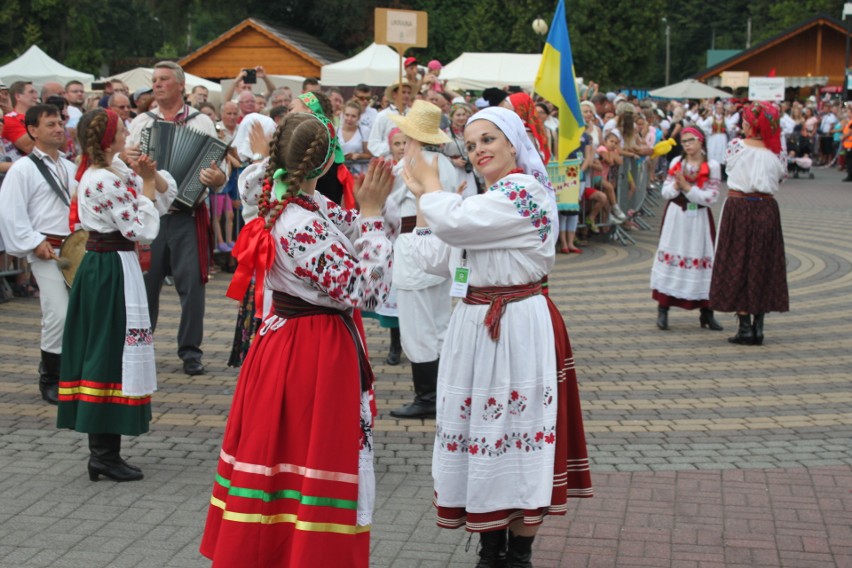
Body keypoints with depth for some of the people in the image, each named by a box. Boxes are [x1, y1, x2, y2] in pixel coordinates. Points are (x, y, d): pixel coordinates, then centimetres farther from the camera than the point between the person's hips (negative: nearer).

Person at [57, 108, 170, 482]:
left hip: (98, 265, 10)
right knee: (114, 353, -5)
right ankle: (105, 455, 1)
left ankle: (101, 451, 18)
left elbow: (169, 190, 14)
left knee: (99, 352, 11)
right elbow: (143, 230, -18)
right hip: (114, 270, -10)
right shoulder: (105, 180, -19)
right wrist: (145, 185, -8)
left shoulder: (114, 169, 11)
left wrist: (151, 176, -5)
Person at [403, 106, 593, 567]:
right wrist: (422, 196, 17)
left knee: (515, 433, -2)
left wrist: (429, 183, -5)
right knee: (483, 432, 11)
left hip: (517, 329, -9)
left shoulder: (525, 190, -13)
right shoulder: (487, 200, 17)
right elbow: (435, 260, 18)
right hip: (474, 325, 9)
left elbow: (454, 223, -23)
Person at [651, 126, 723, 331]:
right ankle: (662, 310, 4)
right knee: (670, 258, 0)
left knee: (703, 258, 0)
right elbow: (665, 191, 4)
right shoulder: (676, 163, 6)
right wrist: (677, 185, -16)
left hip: (699, 217, -2)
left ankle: (706, 314, 7)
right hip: (676, 215, 2)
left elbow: (710, 197, -11)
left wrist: (687, 187, -15)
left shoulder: (712, 166, -4)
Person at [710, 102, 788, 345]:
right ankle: (758, 327, 11)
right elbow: (782, 174, 8)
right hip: (767, 209, 2)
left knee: (737, 267, 5)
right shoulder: (776, 153, -3)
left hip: (738, 208, -2)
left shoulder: (736, 145, -8)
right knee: (763, 267, 11)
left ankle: (745, 327, 1)